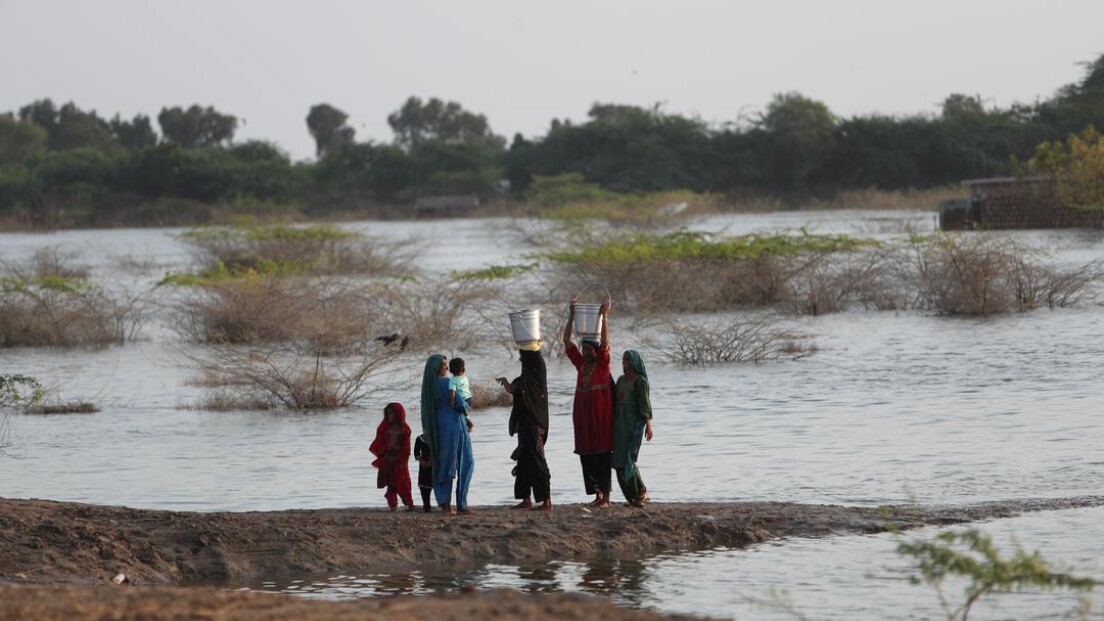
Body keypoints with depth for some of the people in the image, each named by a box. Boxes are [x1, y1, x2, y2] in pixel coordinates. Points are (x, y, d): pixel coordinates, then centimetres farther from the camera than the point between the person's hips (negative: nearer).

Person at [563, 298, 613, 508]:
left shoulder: (602, 364, -1)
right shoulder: (581, 364, 12)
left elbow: (605, 342, -15)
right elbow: (567, 341, 10)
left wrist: (604, 316, -14)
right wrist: (571, 315, 5)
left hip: (600, 415, -6)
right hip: (582, 415, 6)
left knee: (602, 455, -5)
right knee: (586, 455, 6)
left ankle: (605, 495, -4)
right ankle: (597, 494, 12)